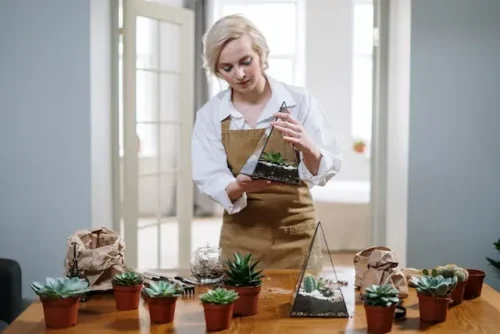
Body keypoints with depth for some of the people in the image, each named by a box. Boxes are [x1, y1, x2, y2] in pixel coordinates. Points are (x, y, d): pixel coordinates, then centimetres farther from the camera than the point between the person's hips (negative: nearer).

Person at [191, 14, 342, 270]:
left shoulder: (299, 102, -7)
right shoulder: (209, 115, -3)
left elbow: (328, 169, -10)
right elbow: (210, 181, -8)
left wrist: (305, 146, -30)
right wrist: (239, 186, -29)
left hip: (295, 236, -1)